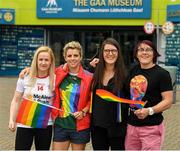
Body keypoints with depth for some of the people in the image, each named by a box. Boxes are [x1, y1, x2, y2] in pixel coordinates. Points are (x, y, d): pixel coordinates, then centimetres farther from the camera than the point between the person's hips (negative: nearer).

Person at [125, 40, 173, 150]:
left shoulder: (162, 74, -7)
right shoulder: (133, 71, 11)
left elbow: (168, 101, -12)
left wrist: (149, 111, -25)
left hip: (152, 127, -5)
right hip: (132, 125, 6)